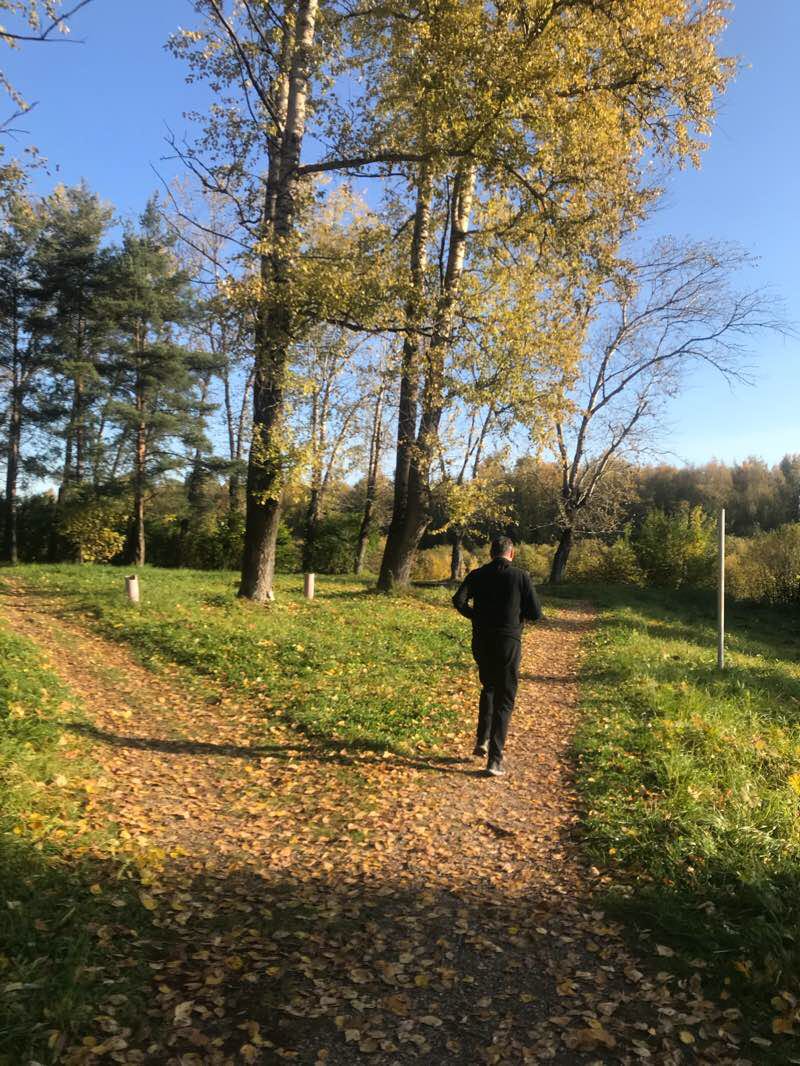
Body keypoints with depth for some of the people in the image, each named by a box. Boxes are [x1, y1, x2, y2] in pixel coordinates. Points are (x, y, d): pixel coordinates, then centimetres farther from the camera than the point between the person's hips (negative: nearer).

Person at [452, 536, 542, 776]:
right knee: (504, 700, 5)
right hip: (508, 643, -3)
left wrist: (477, 616, 5)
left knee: (488, 688, 27)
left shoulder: (477, 575, 1)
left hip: (481, 642, 3)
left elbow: (458, 601, -12)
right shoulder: (520, 576, -5)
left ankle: (482, 740, 20)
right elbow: (536, 613, -6)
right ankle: (495, 760, 1)